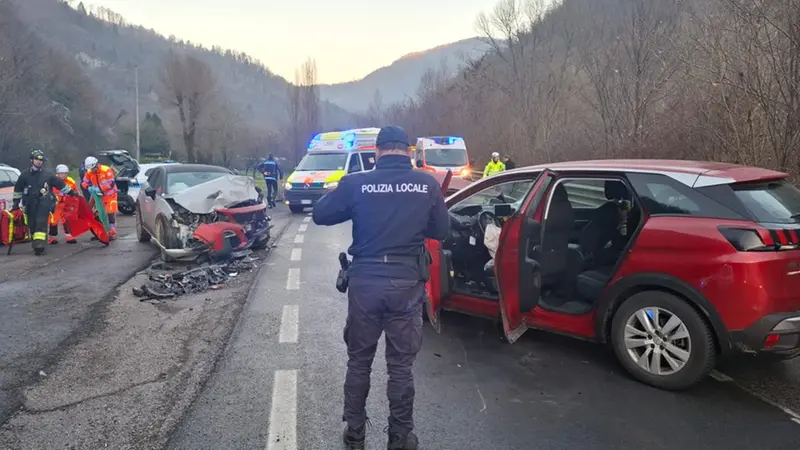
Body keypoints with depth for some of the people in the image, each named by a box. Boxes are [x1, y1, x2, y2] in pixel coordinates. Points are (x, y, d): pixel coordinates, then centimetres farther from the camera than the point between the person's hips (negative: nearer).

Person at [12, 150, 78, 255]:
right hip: (30, 204, 3)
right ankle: (36, 243, 15)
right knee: (32, 225, 4)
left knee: (41, 222, -15)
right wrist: (16, 202, 16)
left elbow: (60, 184, 10)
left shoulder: (48, 174, 4)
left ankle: (39, 242, -23)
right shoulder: (25, 175, 8)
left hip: (44, 202, -3)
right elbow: (18, 189, 16)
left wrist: (71, 192, 10)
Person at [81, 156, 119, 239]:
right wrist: (88, 187, -20)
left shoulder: (106, 170, -21)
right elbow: (83, 182, 2)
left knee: (111, 214, -10)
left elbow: (111, 183, -24)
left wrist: (100, 189, -27)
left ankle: (112, 233, -5)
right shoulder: (89, 172, -3)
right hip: (99, 196, 6)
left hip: (110, 195, -6)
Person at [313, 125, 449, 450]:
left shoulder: (357, 183, -5)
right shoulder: (428, 184, -2)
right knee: (401, 365, 11)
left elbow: (320, 215, 4)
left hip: (365, 281, 0)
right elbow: (441, 231, 7)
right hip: (407, 283, 0)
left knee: (359, 361, 16)